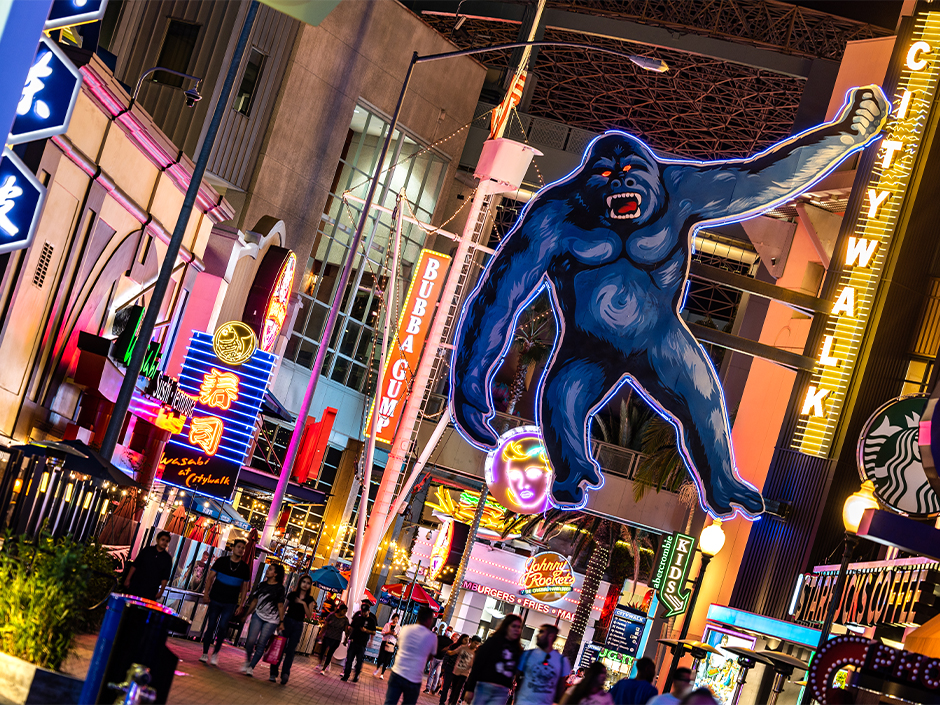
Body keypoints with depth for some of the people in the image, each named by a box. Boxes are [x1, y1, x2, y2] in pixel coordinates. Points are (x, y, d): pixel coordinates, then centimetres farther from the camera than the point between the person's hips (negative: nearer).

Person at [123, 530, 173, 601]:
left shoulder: (167, 559, 3)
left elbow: (165, 577, 2)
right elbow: (134, 565, 6)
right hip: (136, 587, 1)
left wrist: (161, 592, -6)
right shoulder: (146, 551, 4)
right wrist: (128, 579, 1)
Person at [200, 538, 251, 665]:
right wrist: (206, 593, -8)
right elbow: (210, 577, 2)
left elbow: (245, 587, 9)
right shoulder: (221, 561, 1)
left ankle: (215, 653, 8)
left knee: (222, 627, -6)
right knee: (210, 626, 2)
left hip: (230, 603, 0)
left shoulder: (245, 568, 4)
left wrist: (241, 604, 4)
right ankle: (205, 653, 10)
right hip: (215, 600, 0)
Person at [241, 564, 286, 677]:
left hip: (271, 620, -3)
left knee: (261, 644, -4)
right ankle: (247, 661, 13)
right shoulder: (262, 585, 9)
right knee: (251, 640, -9)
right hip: (258, 616, 3)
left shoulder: (279, 588, -4)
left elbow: (280, 605, -5)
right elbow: (255, 601, 15)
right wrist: (246, 614, 17)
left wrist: (281, 621, -7)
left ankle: (251, 667, 3)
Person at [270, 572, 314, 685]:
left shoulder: (310, 599, 5)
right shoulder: (292, 595, 3)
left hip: (298, 625, 1)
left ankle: (285, 674, -3)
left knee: (291, 650, -2)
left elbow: (309, 615, -4)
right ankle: (273, 673, -1)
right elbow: (283, 608, 2)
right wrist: (281, 622, -10)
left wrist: (303, 603, -17)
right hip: (287, 621, -1)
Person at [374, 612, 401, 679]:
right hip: (385, 643, 0)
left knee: (387, 660, -1)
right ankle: (377, 668, 24)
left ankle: (382, 674, 9)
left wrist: (395, 635, -13)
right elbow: (383, 633, 2)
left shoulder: (398, 627, 6)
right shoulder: (387, 624, 6)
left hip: (392, 645, 0)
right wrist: (389, 632, -13)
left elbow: (398, 638, 7)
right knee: (381, 658, -6)